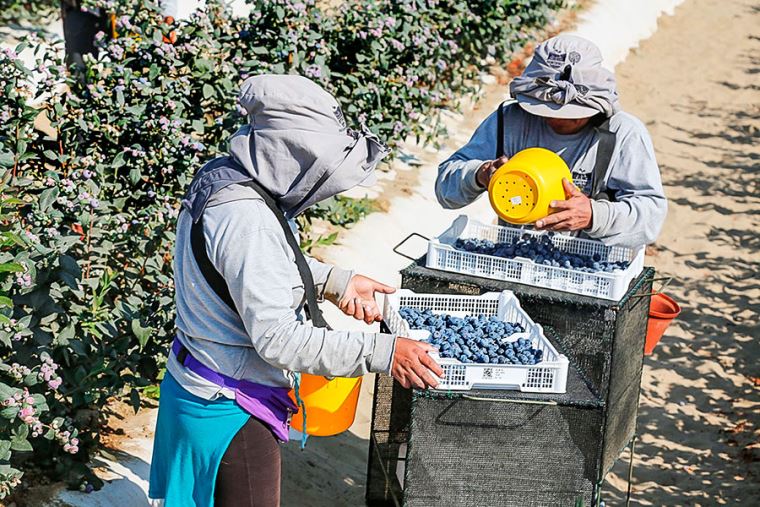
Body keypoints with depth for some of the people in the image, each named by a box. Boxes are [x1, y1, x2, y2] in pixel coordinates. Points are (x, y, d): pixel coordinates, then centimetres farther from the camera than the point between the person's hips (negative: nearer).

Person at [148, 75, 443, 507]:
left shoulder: (225, 177, 0)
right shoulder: (245, 218, -30)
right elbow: (277, 338, -30)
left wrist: (337, 281, 10)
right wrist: (382, 353, -29)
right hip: (228, 414, -10)